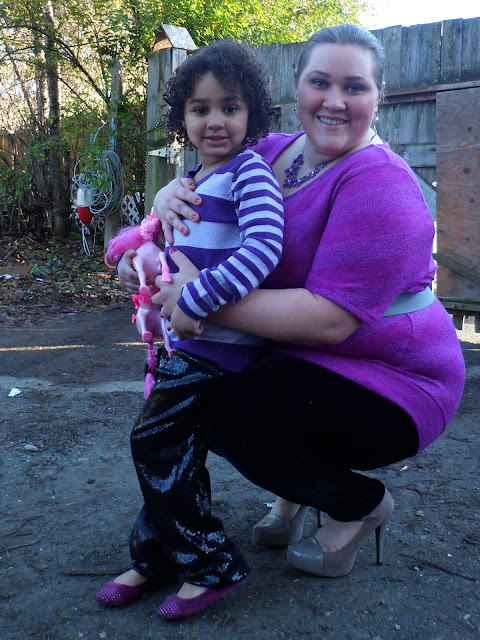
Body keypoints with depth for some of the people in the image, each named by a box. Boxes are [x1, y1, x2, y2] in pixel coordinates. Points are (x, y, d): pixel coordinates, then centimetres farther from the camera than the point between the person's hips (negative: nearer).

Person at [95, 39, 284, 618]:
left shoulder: (249, 170, -12)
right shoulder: (195, 176, 15)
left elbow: (263, 245, -29)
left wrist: (194, 301, -29)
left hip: (219, 341, -8)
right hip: (186, 336, 8)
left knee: (153, 442, -4)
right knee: (174, 444, 14)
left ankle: (212, 565, 12)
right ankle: (154, 557, 30)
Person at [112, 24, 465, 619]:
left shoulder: (380, 186, -24)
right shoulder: (275, 151, 1)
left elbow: (330, 320, -33)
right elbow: (194, 186, 9)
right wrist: (168, 197, -16)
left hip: (394, 382, -8)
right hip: (304, 358, 8)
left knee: (230, 412, -24)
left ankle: (359, 502, 4)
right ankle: (297, 488, 22)